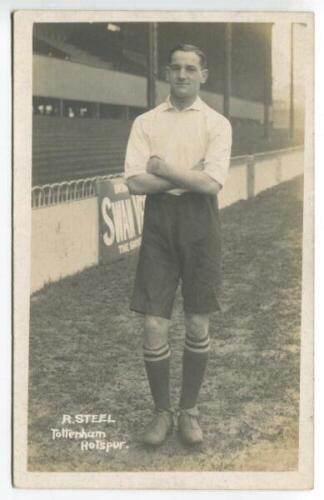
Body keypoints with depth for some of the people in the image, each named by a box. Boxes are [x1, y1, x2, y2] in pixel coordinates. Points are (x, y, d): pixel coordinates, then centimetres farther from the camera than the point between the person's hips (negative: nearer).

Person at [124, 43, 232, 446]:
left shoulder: (217, 124, 1)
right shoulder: (145, 122, 5)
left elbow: (212, 183, -12)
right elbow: (136, 182, -7)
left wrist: (163, 169, -8)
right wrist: (190, 177, -11)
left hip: (199, 224, 0)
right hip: (159, 222, 1)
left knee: (198, 324, 8)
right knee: (154, 325, -2)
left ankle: (189, 410, 24)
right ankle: (161, 412, 16)